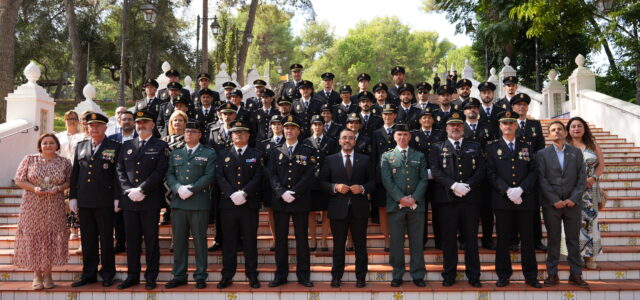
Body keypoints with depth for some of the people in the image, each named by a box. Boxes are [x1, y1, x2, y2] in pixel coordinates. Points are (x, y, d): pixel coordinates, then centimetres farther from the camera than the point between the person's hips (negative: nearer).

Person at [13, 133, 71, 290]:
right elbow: (19, 179, 2)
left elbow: (69, 181, 6)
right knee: (33, 237, 2)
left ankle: (47, 273, 15)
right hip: (32, 206, 0)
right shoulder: (29, 160, 1)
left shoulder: (64, 162, 3)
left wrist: (58, 188, -13)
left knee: (51, 237, 2)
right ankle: (37, 274, 15)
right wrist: (34, 188, -13)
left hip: (54, 207, 0)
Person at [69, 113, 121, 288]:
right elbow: (75, 173, 14)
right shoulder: (81, 147, 14)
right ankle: (88, 273, 20)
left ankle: (107, 274, 16)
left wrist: (117, 198, -9)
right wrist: (72, 197, 8)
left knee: (106, 238, 5)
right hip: (84, 201, 4)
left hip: (104, 201, -4)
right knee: (87, 239, 10)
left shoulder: (115, 147, 1)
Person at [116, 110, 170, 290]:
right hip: (129, 200, 4)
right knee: (132, 240, 8)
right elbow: (120, 170, 9)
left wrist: (141, 190, -15)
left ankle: (151, 277, 10)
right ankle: (132, 275, 18)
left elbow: (160, 172, -8)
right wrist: (129, 190, -6)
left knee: (151, 239, 2)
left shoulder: (161, 146, 3)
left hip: (150, 200, -4)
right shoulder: (127, 146, 15)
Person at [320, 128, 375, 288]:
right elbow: (322, 182, 3)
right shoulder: (330, 160, 6)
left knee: (360, 244, 6)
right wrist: (335, 187, -14)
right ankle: (336, 276, 19)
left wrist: (362, 188, -12)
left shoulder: (365, 160, 7)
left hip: (359, 208, 1)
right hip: (338, 208, 0)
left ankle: (361, 276, 18)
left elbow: (372, 182, 7)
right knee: (338, 244, 8)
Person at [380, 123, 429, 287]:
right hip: (395, 204, -1)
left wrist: (414, 198, -9)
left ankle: (418, 275, 11)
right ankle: (397, 275, 12)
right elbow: (387, 180, -1)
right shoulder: (386, 156, 8)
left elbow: (423, 179, 5)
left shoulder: (419, 156, 13)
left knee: (417, 242, 4)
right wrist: (400, 199, -11)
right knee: (396, 242, 3)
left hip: (416, 204, 1)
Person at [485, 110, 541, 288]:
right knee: (503, 240, 3)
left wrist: (520, 189, -10)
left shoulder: (526, 147, 13)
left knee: (528, 239, 5)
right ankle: (503, 276, 12)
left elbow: (533, 172, 5)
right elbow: (491, 174, -2)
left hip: (524, 199, 2)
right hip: (502, 200, -2)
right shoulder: (492, 148, 6)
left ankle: (530, 276, 15)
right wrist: (507, 191, -13)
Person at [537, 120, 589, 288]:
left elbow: (582, 178, 3)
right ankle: (552, 274, 11)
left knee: (574, 240, 7)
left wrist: (574, 199, -8)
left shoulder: (576, 152, 9)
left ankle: (576, 275, 14)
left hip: (573, 204, 1)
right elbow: (542, 180, -3)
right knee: (553, 240, 4)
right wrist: (555, 200, -11)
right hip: (551, 205, -1)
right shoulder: (542, 154, 4)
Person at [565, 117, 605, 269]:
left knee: (590, 219, 1)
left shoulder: (593, 145, 11)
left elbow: (601, 165, 8)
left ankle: (589, 256, 9)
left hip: (590, 189, 2)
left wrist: (593, 178, -9)